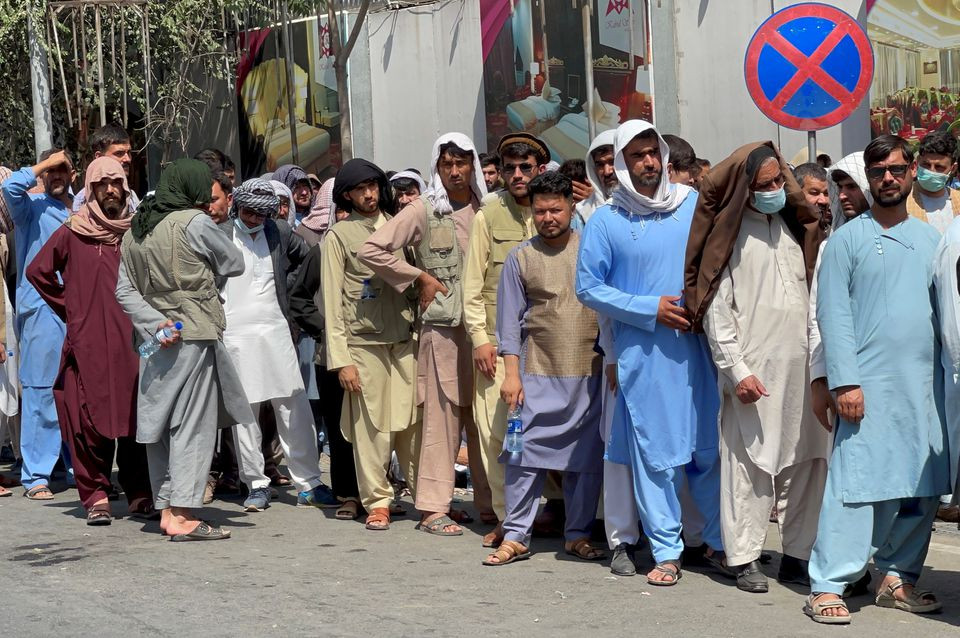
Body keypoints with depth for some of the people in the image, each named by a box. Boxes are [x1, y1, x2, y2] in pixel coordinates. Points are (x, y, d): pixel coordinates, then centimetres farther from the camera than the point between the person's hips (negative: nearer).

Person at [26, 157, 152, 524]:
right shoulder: (72, 233, 3)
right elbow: (38, 270, 9)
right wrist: (70, 309, 7)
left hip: (132, 342, 2)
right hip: (87, 344, -2)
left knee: (136, 417, 0)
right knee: (91, 420, -4)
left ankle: (139, 493, 8)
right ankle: (96, 496, 2)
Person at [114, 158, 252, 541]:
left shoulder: (134, 230, 11)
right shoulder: (194, 222, -9)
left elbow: (125, 290, 6)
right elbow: (234, 264, 1)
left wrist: (153, 322, -5)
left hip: (157, 337, 7)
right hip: (194, 336, -7)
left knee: (159, 423, 10)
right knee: (193, 424, -5)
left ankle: (166, 509, 15)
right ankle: (183, 515, -8)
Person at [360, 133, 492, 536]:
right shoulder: (424, 211, -1)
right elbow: (371, 250, -5)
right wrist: (420, 277, -5)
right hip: (443, 326, -3)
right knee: (442, 416, -2)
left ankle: (489, 501, 16)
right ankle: (434, 507, 2)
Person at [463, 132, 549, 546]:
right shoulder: (489, 214, 5)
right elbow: (473, 282, 5)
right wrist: (479, 337, -2)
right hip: (497, 341, 0)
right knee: (496, 431, -3)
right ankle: (508, 518, 5)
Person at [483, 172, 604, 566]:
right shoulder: (520, 258, 5)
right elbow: (510, 321, 4)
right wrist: (511, 372, -3)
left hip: (590, 372, 1)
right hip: (538, 372, -1)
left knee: (587, 457, 6)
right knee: (527, 453, -3)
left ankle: (578, 534, 17)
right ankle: (516, 536, 4)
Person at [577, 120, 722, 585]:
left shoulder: (695, 205, 6)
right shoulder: (606, 222, 0)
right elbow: (588, 287, 0)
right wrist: (652, 309, -8)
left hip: (698, 345, 2)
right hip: (642, 352, -2)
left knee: (709, 445, 6)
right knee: (655, 452, 1)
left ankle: (720, 538, 21)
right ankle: (667, 550, 10)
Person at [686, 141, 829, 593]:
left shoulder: (793, 226, 14)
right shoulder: (730, 234, -3)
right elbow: (715, 310, -6)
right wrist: (737, 370, -12)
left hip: (801, 365, 6)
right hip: (753, 369, -6)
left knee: (806, 461, 6)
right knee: (750, 463, -4)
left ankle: (799, 555, 13)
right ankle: (742, 558, 5)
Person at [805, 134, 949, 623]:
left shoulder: (930, 238, 14)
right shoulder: (848, 239, 1)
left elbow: (944, 307, 15)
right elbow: (833, 314, -5)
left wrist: (947, 373, 5)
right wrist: (845, 381, -13)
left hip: (925, 382, 5)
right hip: (870, 383, -5)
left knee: (921, 487, 6)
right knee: (856, 483, -8)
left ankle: (897, 576, 18)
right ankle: (827, 585, -5)